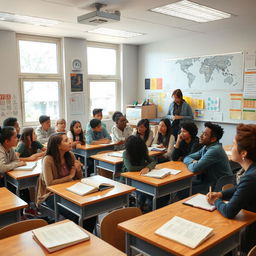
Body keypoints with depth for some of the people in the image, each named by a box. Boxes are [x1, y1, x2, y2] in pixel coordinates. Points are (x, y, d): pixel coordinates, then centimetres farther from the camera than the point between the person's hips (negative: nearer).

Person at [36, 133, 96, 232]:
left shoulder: (70, 155, -1)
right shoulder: (48, 160, -18)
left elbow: (78, 178, 8)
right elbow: (49, 183, -23)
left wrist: (78, 169, -15)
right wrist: (69, 176, -15)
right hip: (51, 195, -5)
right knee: (75, 215, -27)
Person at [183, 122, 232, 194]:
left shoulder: (215, 150, -24)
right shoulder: (206, 147, 6)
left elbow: (195, 168, -28)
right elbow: (187, 158, 12)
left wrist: (190, 164, -5)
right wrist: (193, 161, -10)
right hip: (207, 181, 8)